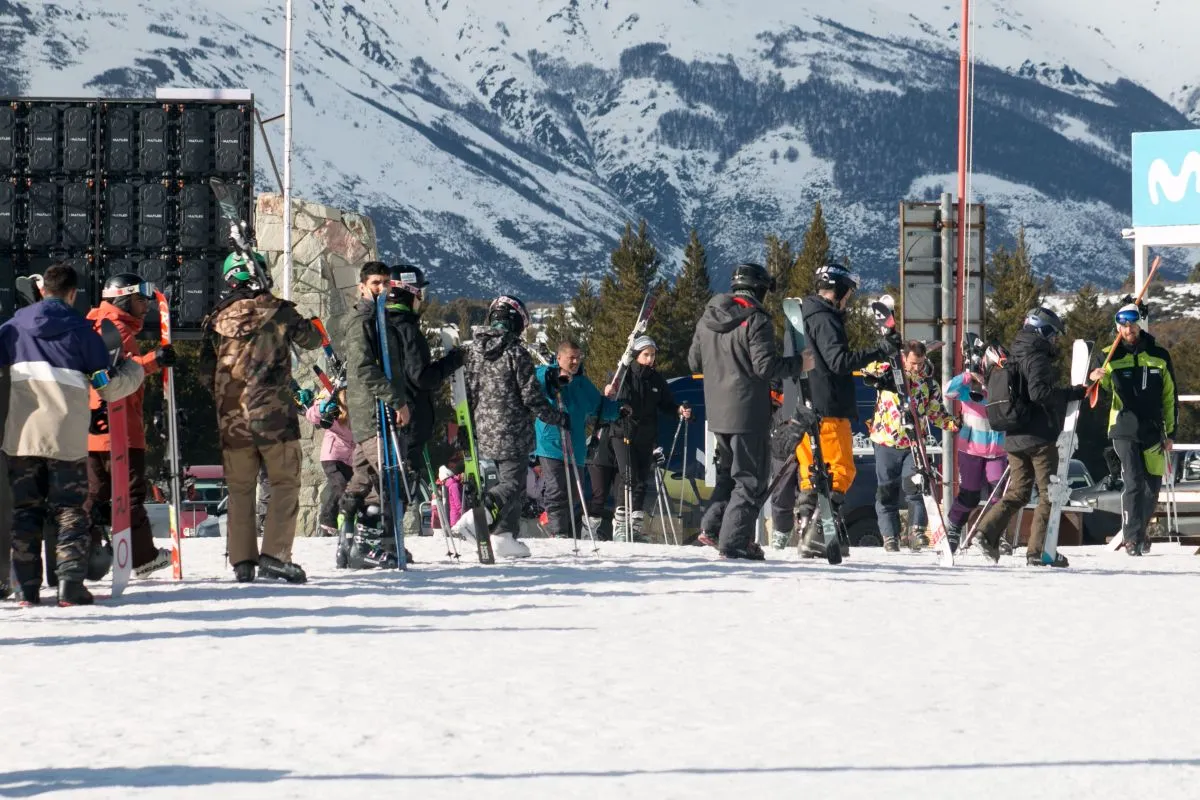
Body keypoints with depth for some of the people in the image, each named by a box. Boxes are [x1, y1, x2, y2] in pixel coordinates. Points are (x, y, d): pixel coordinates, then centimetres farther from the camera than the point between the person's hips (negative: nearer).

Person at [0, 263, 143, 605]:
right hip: (67, 437, -2)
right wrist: (134, 370, 20)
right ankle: (70, 583, -8)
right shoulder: (80, 328, 0)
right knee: (69, 511, 5)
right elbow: (109, 385, 1)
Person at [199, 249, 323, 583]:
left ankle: (242, 560, 7)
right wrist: (314, 329, 34)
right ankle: (275, 554, -10)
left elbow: (206, 373, 7)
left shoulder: (217, 319, 4)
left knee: (240, 489, 10)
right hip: (274, 414, -3)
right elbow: (311, 340, 12)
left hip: (231, 415, 3)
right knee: (285, 483, 1)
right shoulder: (277, 312, -4)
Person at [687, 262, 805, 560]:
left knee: (729, 471, 23)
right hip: (748, 411, -7)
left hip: (717, 412, 7)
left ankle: (714, 523, 9)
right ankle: (733, 541, -4)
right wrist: (798, 363, -8)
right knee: (751, 480, 0)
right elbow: (766, 365, -20)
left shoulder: (707, 320, 9)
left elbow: (694, 362, 17)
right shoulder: (756, 321, -14)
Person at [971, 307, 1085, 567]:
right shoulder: (1037, 358, -12)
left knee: (1018, 492, 14)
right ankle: (1039, 550, -4)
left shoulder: (1014, 357, 16)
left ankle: (987, 531, -2)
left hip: (1014, 437, 9)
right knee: (1049, 493, -1)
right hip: (1040, 436, -9)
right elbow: (1039, 392, -25)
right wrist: (1072, 393, -21)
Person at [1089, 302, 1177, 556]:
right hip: (1124, 431, -3)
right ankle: (1131, 536, -8)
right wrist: (1094, 378, -29)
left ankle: (1139, 530, 29)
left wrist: (1171, 431, 9)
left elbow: (1170, 396, 12)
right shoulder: (1112, 356, 1)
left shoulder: (1159, 356, 5)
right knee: (1134, 482, -13)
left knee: (1152, 485, 7)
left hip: (1153, 432, 3)